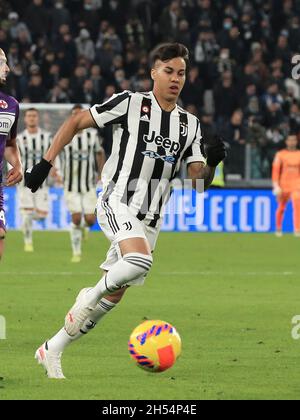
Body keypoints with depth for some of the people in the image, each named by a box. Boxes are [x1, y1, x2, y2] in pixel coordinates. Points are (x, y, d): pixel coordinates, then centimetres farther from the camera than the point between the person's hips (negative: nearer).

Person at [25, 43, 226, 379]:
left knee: (114, 294, 5)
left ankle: (51, 351, 18)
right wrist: (45, 163, -6)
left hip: (149, 218, 6)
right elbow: (75, 122, 1)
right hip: (117, 202, -6)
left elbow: (199, 180, 8)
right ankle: (90, 296, -6)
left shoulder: (190, 124, 11)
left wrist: (212, 163, -14)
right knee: (140, 260, -34)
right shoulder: (129, 104, -3)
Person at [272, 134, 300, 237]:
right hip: (284, 185, 0)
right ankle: (278, 228, 29)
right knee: (281, 208, 10)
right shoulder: (280, 154, 1)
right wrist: (276, 185, -10)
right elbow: (276, 170, -2)